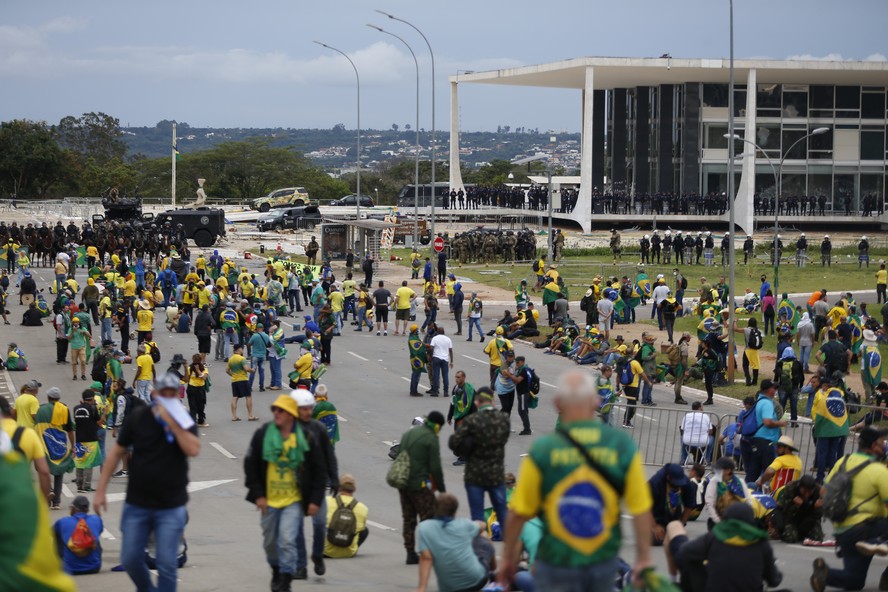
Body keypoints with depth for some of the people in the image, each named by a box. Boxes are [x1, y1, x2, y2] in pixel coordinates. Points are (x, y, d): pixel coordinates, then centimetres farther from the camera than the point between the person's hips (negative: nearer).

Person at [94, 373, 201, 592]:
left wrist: (172, 423, -23)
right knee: (130, 559, 6)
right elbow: (117, 452, 4)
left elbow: (193, 449, -21)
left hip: (171, 506, -2)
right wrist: (101, 490, 2)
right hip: (137, 504, 2)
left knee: (166, 564, -4)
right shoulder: (138, 417, -1)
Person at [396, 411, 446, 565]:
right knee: (428, 518, 0)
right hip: (419, 484, -8)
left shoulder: (408, 433, 13)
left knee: (408, 519, 13)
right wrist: (442, 488, -3)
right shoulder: (431, 438, -12)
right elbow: (435, 467, -13)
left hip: (403, 483, 8)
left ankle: (411, 554, 14)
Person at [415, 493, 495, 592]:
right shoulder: (463, 524, -1)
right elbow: (482, 526, 22)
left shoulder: (424, 527, -6)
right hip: (476, 581, 0)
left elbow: (426, 558, -17)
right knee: (483, 536, 27)